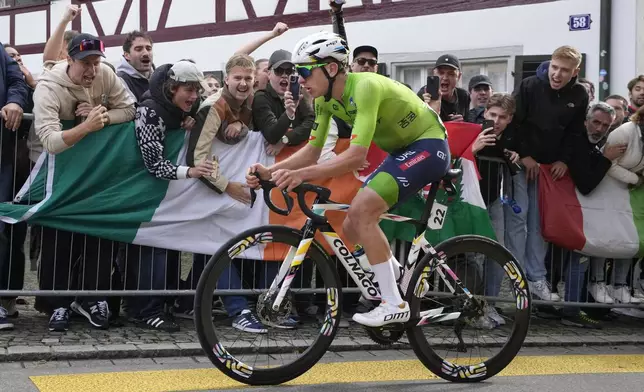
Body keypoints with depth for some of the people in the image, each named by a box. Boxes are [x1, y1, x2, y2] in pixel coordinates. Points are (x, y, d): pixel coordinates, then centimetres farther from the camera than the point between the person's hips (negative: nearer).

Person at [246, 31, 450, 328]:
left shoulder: (365, 87, -29)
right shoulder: (326, 99, -3)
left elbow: (357, 157, -37)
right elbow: (312, 150, 0)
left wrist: (301, 174, -44)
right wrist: (270, 172, -15)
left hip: (429, 145, -9)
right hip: (402, 151, 9)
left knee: (361, 209, -24)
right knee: (352, 229, 3)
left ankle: (394, 304, -18)